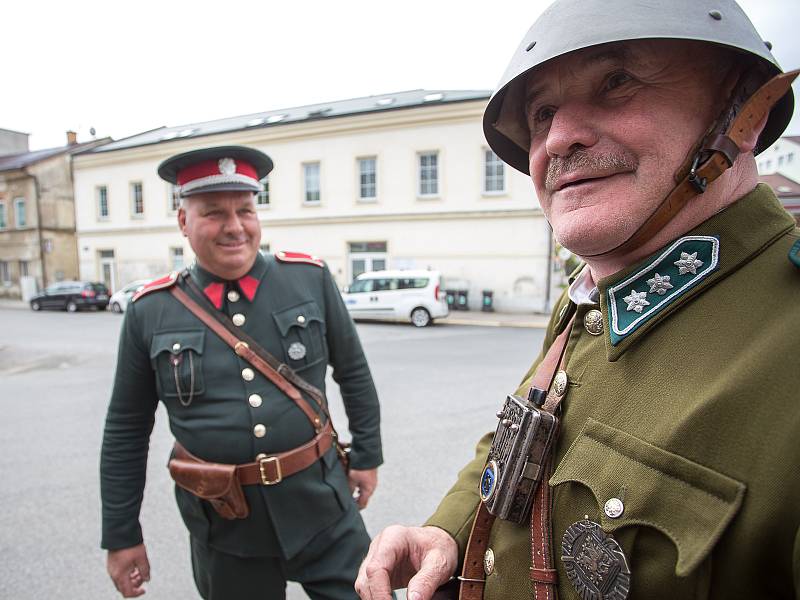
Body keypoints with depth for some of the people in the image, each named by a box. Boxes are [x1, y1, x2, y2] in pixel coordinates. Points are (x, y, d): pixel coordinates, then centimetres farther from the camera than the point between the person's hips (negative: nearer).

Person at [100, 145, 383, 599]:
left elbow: (354, 372, 4)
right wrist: (122, 536, 8)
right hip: (224, 527, 1)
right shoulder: (150, 312, -5)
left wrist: (367, 455, 7)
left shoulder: (311, 279, -6)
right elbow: (125, 432, 4)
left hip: (321, 508, 0)